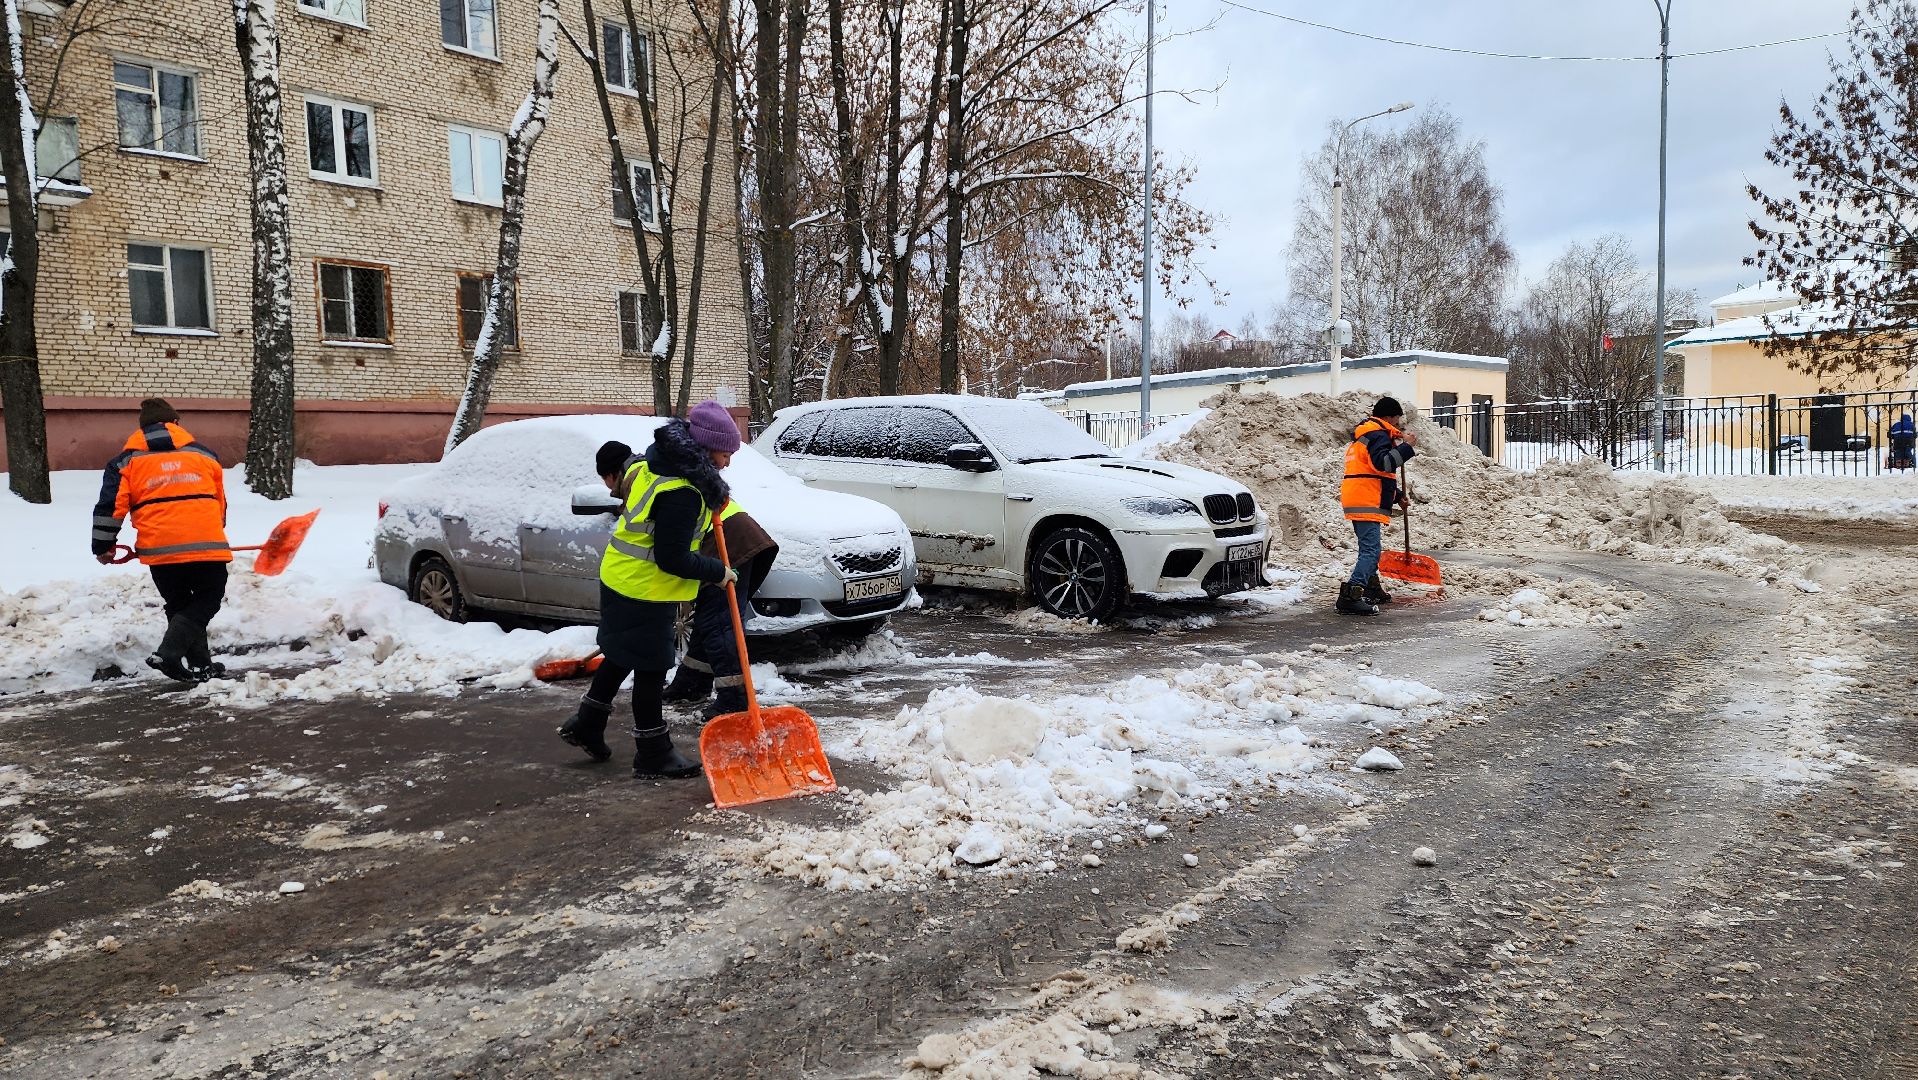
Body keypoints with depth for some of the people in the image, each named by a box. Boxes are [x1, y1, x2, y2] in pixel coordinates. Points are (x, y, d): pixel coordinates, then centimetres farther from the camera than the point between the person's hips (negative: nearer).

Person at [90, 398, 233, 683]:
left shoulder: (128, 461, 13)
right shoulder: (203, 455, 17)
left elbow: (111, 506, 6)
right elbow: (220, 504, 24)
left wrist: (103, 546, 19)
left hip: (159, 548, 1)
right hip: (206, 544, -1)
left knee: (178, 604, 19)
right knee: (208, 599, 13)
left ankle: (200, 664, 19)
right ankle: (168, 654, -6)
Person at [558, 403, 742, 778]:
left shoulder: (655, 464, 3)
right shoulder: (681, 493, -27)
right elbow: (672, 559, -26)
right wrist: (718, 572, -13)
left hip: (622, 578, 10)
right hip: (645, 591, -10)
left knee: (621, 657, 23)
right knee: (650, 669, 1)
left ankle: (586, 725, 37)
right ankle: (653, 754, 13)